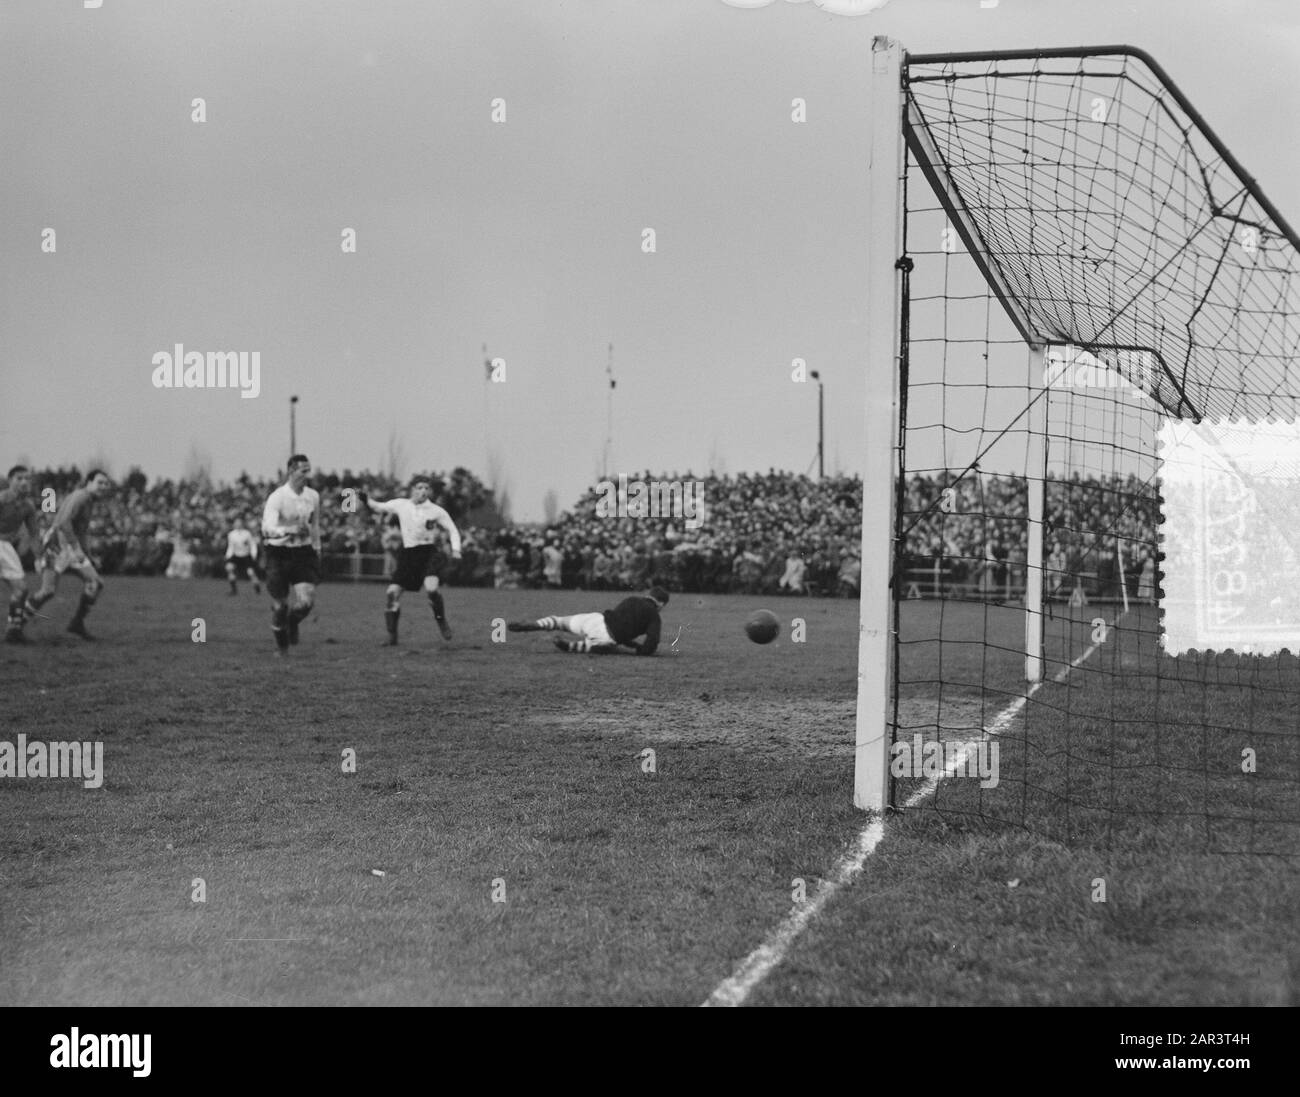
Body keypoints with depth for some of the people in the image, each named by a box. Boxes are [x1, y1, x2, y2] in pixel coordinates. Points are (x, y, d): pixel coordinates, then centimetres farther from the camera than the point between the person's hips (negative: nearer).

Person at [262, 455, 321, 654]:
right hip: (279, 553, -3)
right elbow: (268, 527, -30)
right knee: (280, 605, 3)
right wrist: (290, 530, -47)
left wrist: (317, 550, 20)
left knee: (307, 600, -14)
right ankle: (281, 645, 26)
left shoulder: (313, 496, 2)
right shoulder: (276, 498, -16)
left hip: (304, 552, 3)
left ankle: (292, 622, 21)